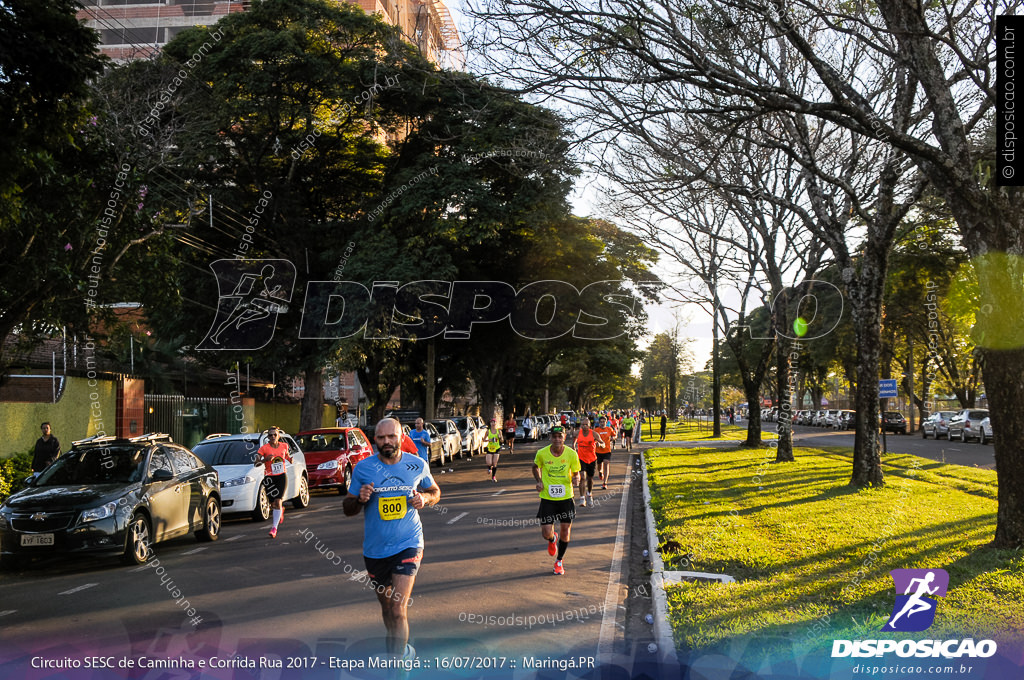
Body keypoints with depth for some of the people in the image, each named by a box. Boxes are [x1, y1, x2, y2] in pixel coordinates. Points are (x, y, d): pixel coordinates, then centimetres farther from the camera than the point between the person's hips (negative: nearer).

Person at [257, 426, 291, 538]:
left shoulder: (284, 446, 1)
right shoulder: (264, 448, -7)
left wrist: (290, 459, 0)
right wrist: (266, 459, -30)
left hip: (282, 476, 0)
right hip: (269, 477, 0)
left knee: (278, 502, -12)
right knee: (273, 503, 6)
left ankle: (274, 528, -8)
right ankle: (281, 509, 44)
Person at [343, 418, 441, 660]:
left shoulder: (418, 465, -2)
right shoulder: (362, 468, -4)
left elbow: (435, 491, 14)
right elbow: (347, 508, 4)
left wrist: (425, 498, -8)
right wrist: (360, 499, -19)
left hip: (408, 545, -2)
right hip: (375, 549, 2)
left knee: (398, 609, -15)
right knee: (386, 606, 18)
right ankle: (402, 649, 42)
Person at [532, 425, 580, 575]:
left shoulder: (572, 454, -9)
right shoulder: (542, 453, -8)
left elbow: (576, 473, 2)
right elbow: (535, 467, 12)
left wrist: (575, 479, -21)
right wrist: (539, 481, -4)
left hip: (566, 498, 0)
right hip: (547, 498, 0)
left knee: (565, 532, 5)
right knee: (546, 533, -6)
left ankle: (559, 561, 29)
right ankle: (552, 539, 34)